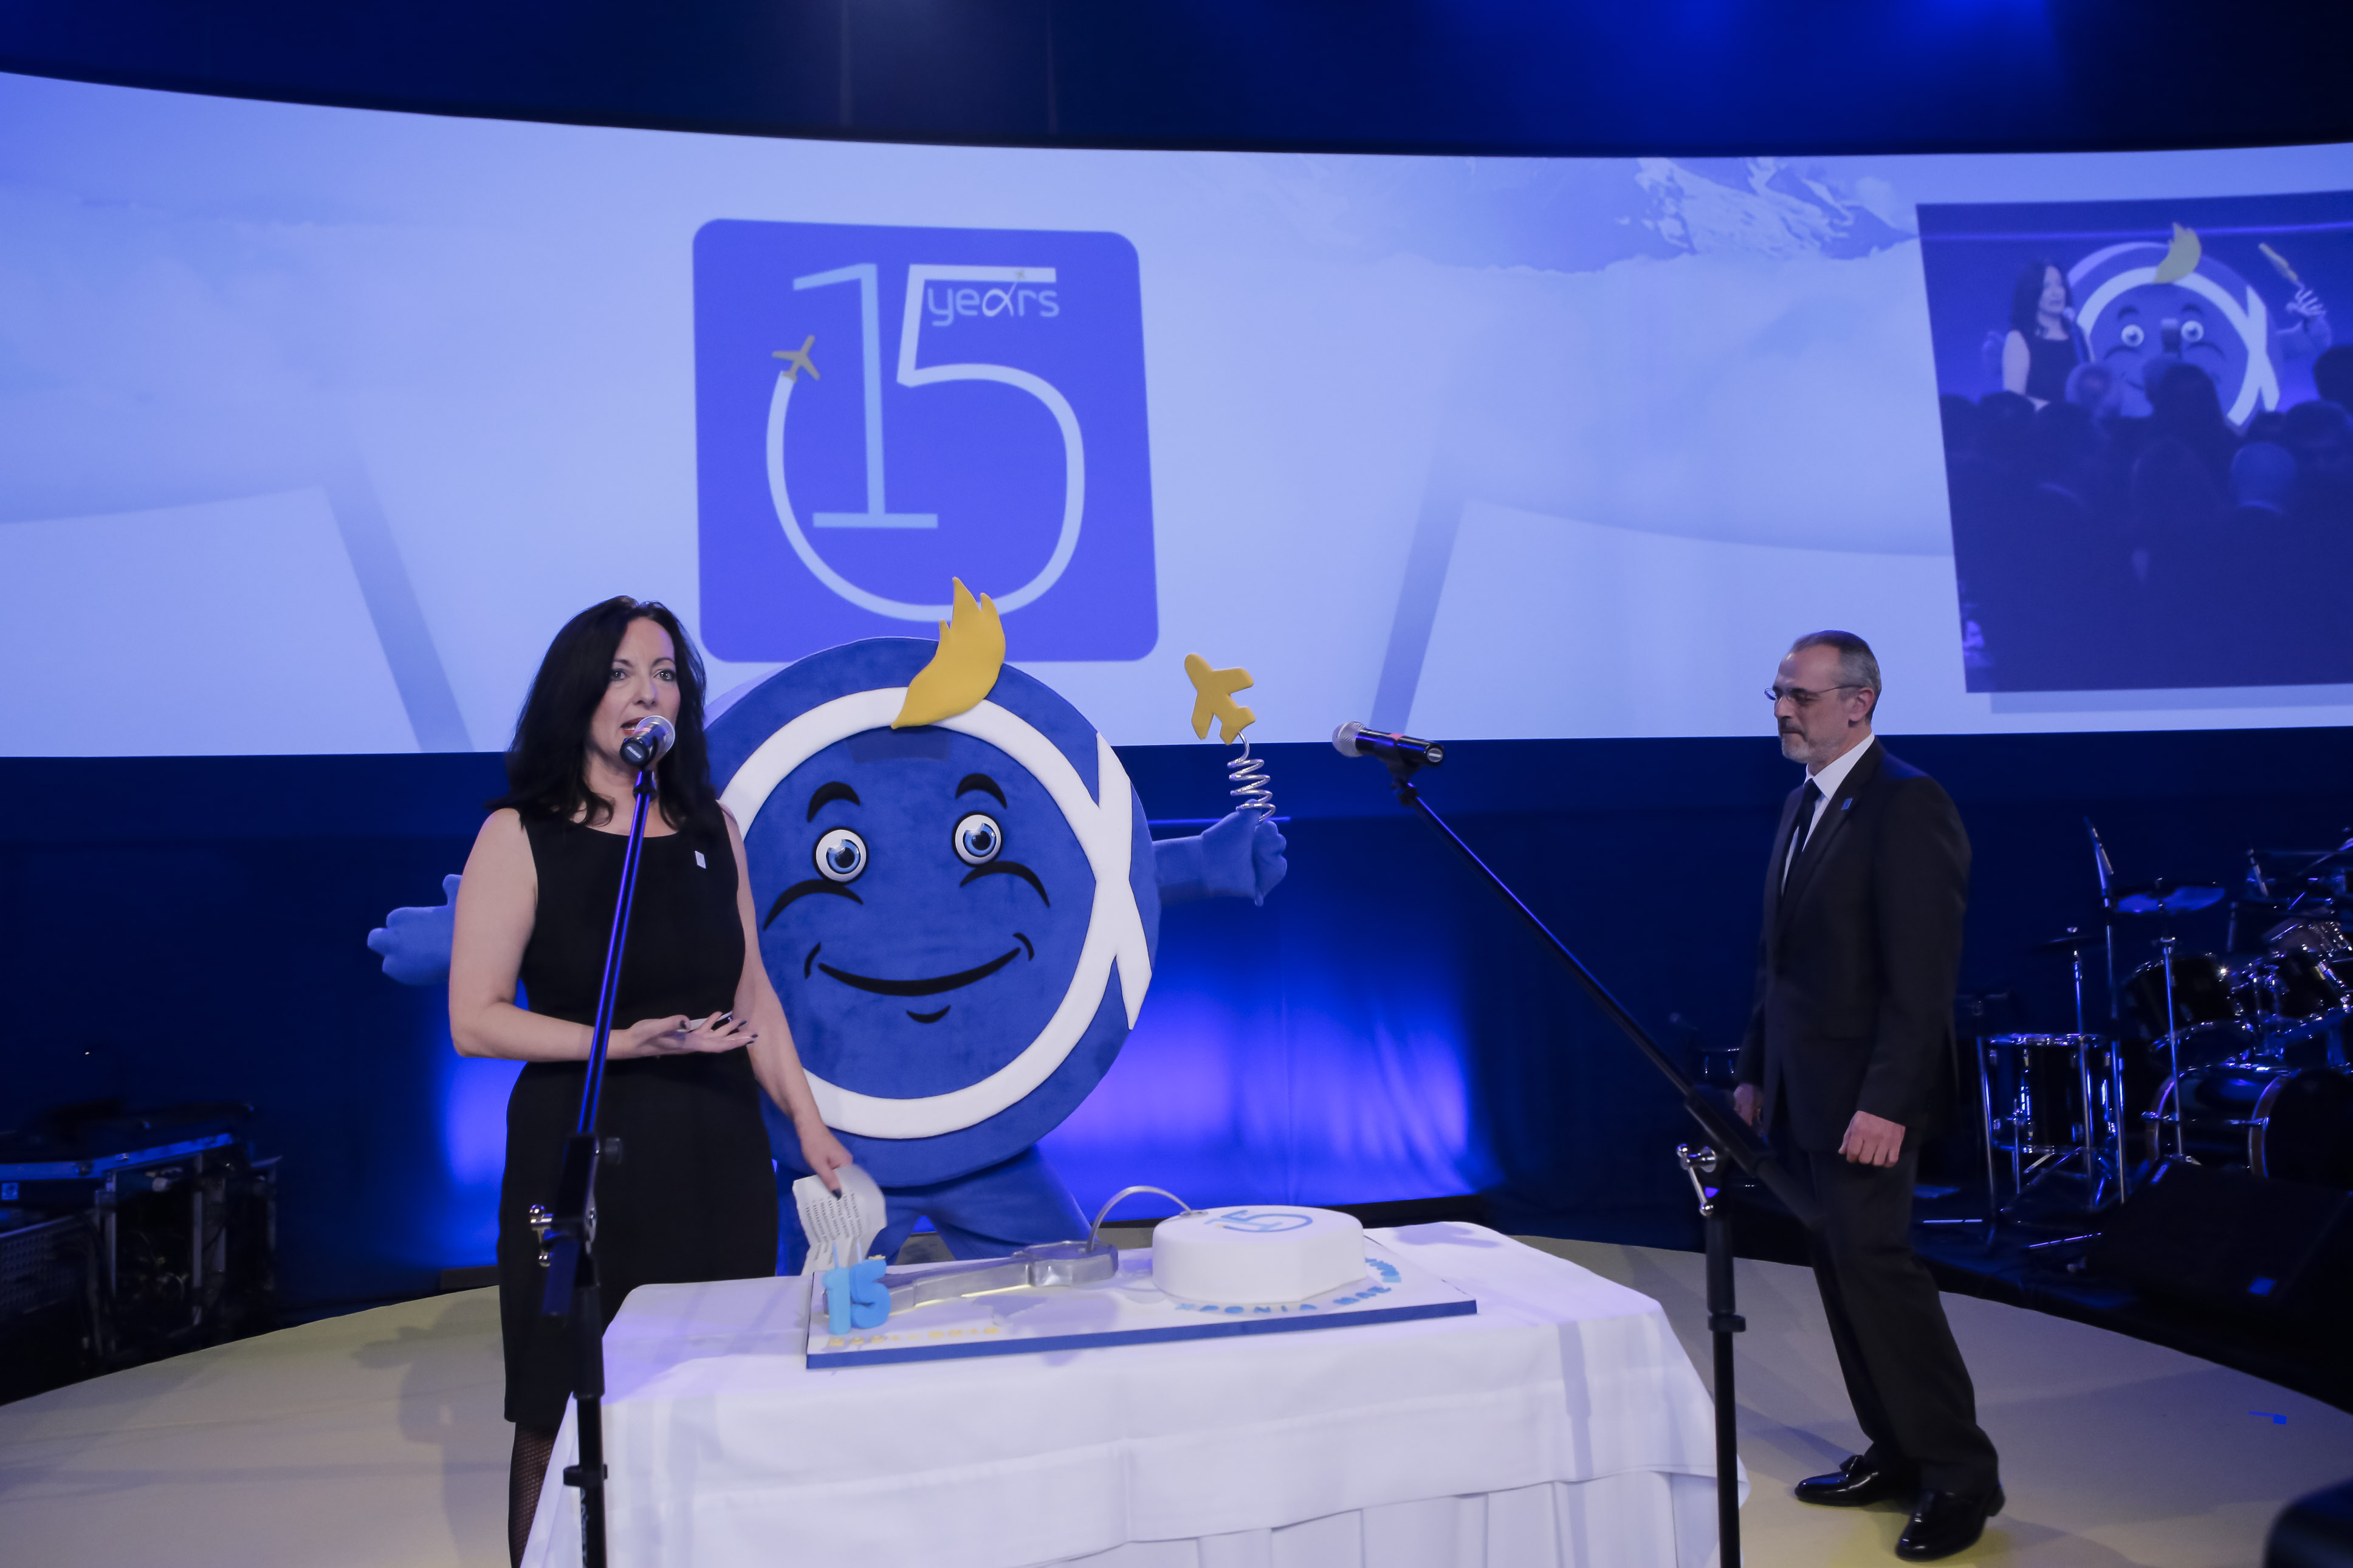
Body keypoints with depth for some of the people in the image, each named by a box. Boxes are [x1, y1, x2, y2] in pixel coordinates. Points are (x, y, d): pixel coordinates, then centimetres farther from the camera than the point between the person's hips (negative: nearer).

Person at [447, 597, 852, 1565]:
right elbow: (475, 1021, -7)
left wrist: (809, 1124, 6)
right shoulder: (520, 834, -4)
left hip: (718, 1157, 4)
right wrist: (625, 1043, -18)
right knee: (566, 1428, 5)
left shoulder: (712, 829, 8)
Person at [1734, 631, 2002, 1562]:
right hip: (1799, 1094, 8)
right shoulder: (1802, 805, 14)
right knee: (1841, 1269, 12)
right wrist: (1756, 1069, 16)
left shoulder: (1908, 806, -14)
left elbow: (1923, 976, -19)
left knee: (1874, 1263, -7)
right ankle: (1894, 1454, 24)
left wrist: (1886, 1103, -23)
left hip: (1864, 1099, -8)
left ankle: (1961, 1473, 7)